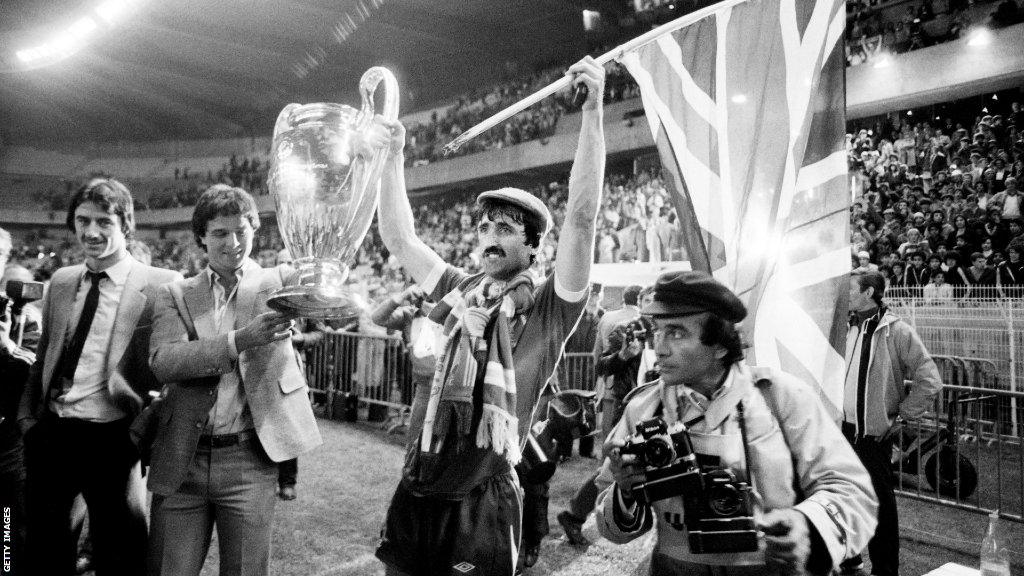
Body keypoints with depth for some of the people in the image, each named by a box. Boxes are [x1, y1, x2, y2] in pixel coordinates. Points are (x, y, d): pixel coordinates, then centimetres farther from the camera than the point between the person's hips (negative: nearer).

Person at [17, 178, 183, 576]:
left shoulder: (162, 286, -10)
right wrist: (27, 416, 8)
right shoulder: (60, 281, 8)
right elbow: (43, 358, 15)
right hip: (50, 434, 5)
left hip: (111, 440, -5)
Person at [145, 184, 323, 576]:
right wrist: (240, 340, -23)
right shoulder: (175, 294, 7)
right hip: (181, 460, 2)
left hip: (250, 460, -1)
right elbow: (162, 362, -10)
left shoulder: (279, 282, 4)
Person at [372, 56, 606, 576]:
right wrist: (393, 156, 11)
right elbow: (399, 241, 14)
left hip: (482, 499, -5)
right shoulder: (463, 292, 11)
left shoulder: (547, 307, -4)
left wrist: (593, 110, -18)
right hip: (416, 488, 5)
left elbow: (580, 219, -15)